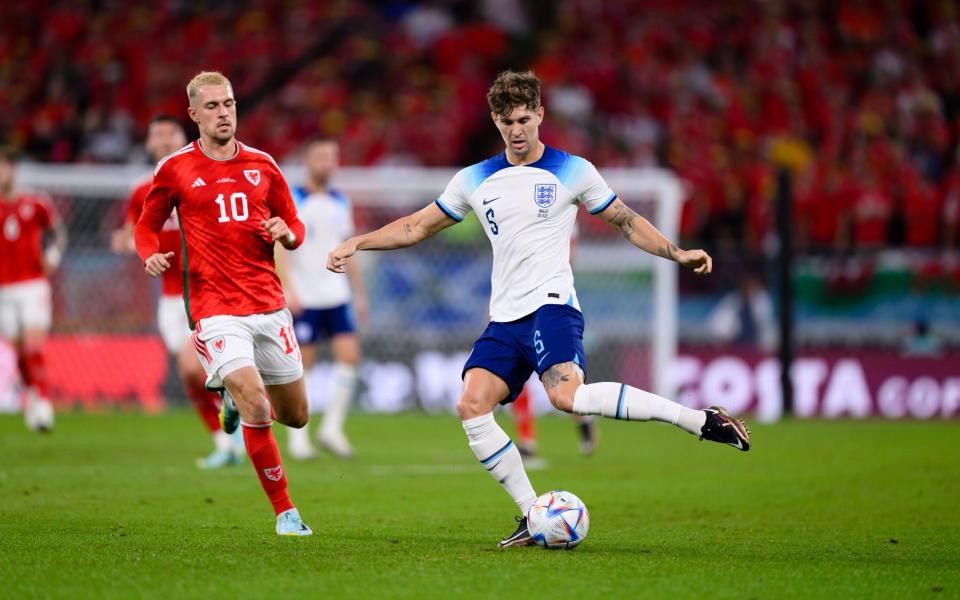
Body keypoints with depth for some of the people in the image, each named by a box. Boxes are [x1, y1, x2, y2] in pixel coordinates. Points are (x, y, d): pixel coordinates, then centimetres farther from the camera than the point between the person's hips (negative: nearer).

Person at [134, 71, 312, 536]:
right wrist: (150, 255, -9)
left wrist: (287, 234, -7)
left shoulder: (262, 165, 9)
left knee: (295, 415, 10)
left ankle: (237, 397, 44)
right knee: (257, 411, -19)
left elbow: (294, 227, 17)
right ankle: (285, 512, -5)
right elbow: (146, 226, 13)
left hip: (269, 304, 4)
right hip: (214, 308, -4)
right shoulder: (174, 170, 2)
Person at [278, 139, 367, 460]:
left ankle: (332, 428, 2)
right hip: (304, 298, -5)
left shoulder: (341, 202, 13)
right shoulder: (293, 200, -4)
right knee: (301, 364, -2)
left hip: (336, 296, 5)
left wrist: (359, 293, 18)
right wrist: (289, 288, -23)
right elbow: (282, 246, -12)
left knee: (349, 355, -7)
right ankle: (297, 436, 8)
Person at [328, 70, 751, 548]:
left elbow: (626, 221, 11)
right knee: (471, 406, -14)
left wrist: (677, 253, -1)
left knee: (568, 397, -31)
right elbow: (419, 226, 23)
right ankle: (535, 518, -9)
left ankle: (700, 420, -24)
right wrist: (356, 243, 13)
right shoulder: (475, 181, 14)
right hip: (505, 318, 5)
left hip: (551, 304, -5)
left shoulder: (572, 171, 4)